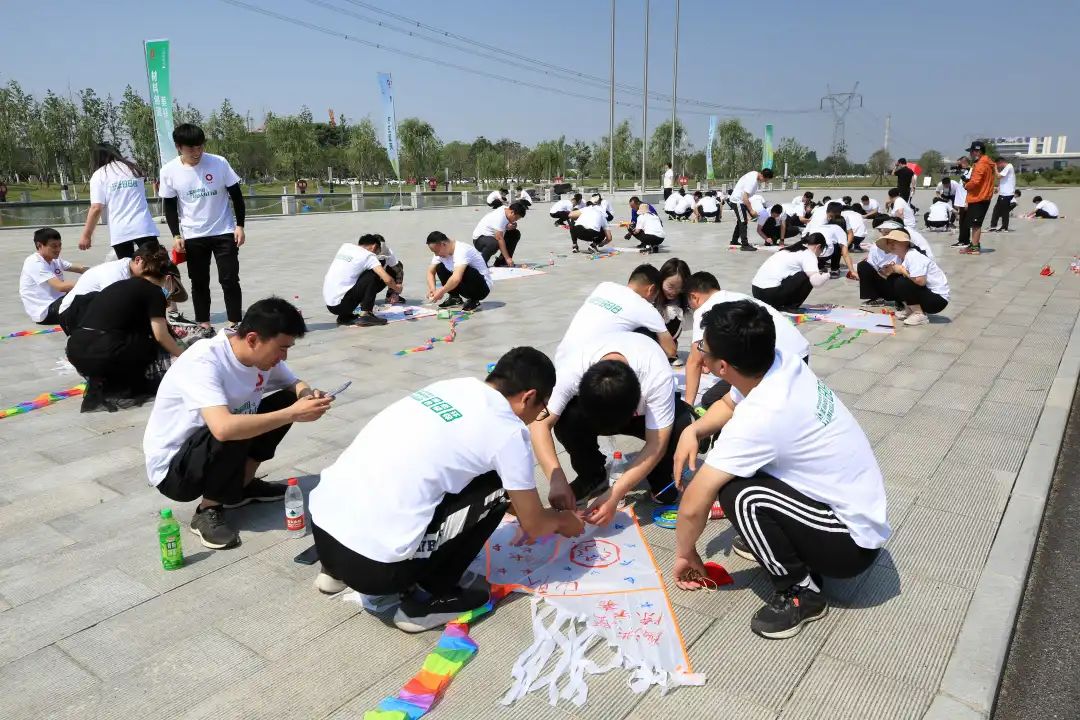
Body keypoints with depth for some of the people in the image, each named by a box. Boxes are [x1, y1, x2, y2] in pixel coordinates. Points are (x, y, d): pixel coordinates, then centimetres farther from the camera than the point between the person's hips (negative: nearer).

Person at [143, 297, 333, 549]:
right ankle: (208, 511, -8)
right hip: (172, 467, -7)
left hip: (216, 447, 8)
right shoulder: (204, 362, -32)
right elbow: (224, 428, -46)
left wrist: (310, 396, -18)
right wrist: (293, 414, -40)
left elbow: (294, 385, 6)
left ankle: (243, 485, 9)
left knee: (285, 400, -5)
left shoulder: (262, 353, -10)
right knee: (234, 434, -35)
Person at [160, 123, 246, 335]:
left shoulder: (219, 163, -10)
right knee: (199, 282, 8)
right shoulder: (169, 171, -6)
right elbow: (170, 206, 3)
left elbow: (236, 195, -1)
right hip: (192, 236, 2)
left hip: (224, 232, -1)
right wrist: (176, 235, -4)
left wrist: (240, 225, -5)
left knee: (229, 280, -2)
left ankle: (234, 324, 5)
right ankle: (204, 325, 18)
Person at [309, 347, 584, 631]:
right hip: (372, 563, -7)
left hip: (321, 523, 7)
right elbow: (533, 525, 8)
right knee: (495, 490, 6)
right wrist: (563, 520, 31)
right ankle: (427, 598, 9)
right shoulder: (508, 430, -5)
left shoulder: (451, 387, 15)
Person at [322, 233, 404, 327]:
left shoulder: (345, 246, 15)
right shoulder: (368, 256, -3)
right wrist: (397, 288, 9)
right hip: (341, 304, -7)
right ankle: (365, 315, -7)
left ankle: (344, 316, 16)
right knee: (373, 276, 1)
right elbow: (387, 280, -13)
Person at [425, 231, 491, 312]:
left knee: (463, 271, -35)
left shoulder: (461, 250, -28)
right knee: (439, 268, -3)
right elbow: (431, 272, 4)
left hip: (483, 287, -8)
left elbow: (456, 278, -40)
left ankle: (474, 301, -12)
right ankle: (455, 299, 3)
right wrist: (432, 290, -14)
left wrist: (441, 292, -28)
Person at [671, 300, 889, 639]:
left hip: (853, 542, -8)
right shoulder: (781, 362, -10)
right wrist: (692, 430, -7)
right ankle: (771, 537, 19)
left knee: (737, 494, -26)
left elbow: (692, 506, -24)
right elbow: (729, 404, 13)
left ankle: (801, 591, -5)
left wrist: (685, 553, -4)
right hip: (855, 506, 8)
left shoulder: (759, 418, -32)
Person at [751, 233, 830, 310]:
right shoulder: (808, 254, -1)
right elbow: (816, 282, -15)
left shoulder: (792, 248, 23)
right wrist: (826, 275, 7)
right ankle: (789, 308, 4)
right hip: (771, 294, -9)